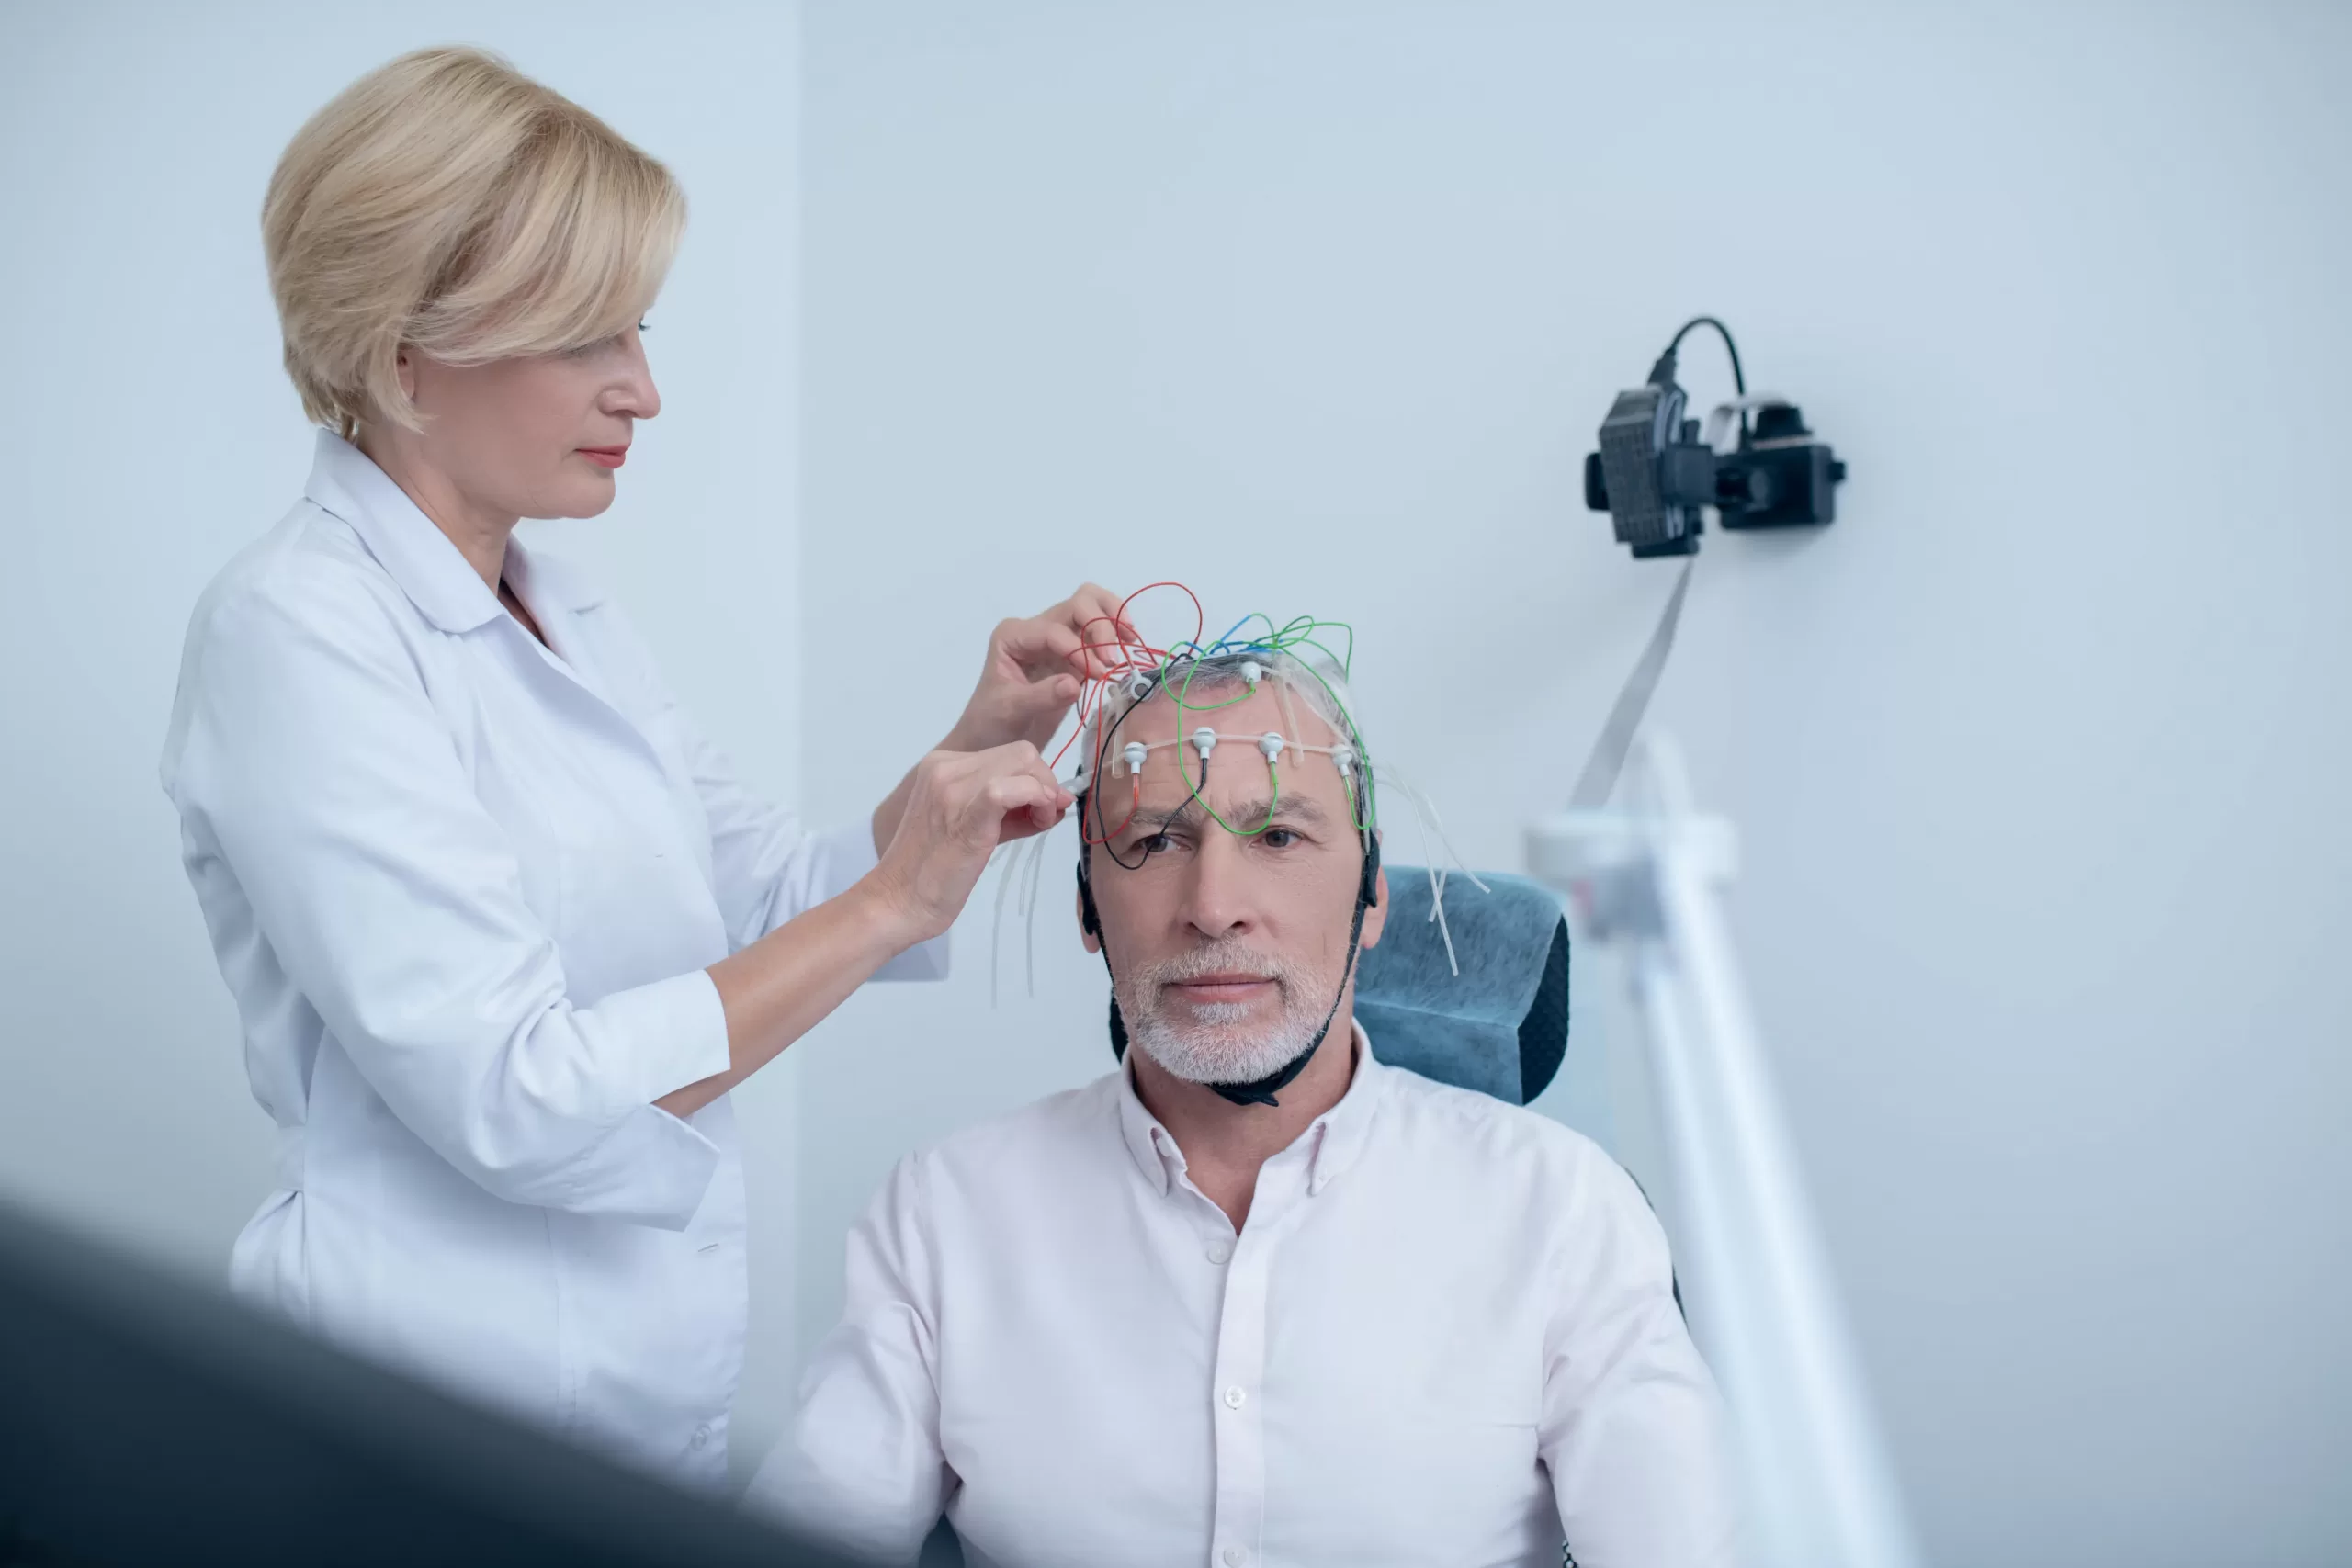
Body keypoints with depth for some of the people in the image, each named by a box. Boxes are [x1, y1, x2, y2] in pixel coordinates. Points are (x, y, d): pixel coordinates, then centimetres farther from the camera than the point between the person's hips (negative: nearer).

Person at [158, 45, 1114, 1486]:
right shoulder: (295, 633, -17)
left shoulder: (571, 613, 8)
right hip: (440, 1441, -7)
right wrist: (889, 904, -20)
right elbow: (512, 1098, -23)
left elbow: (785, 903, 11)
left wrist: (979, 757, -5)